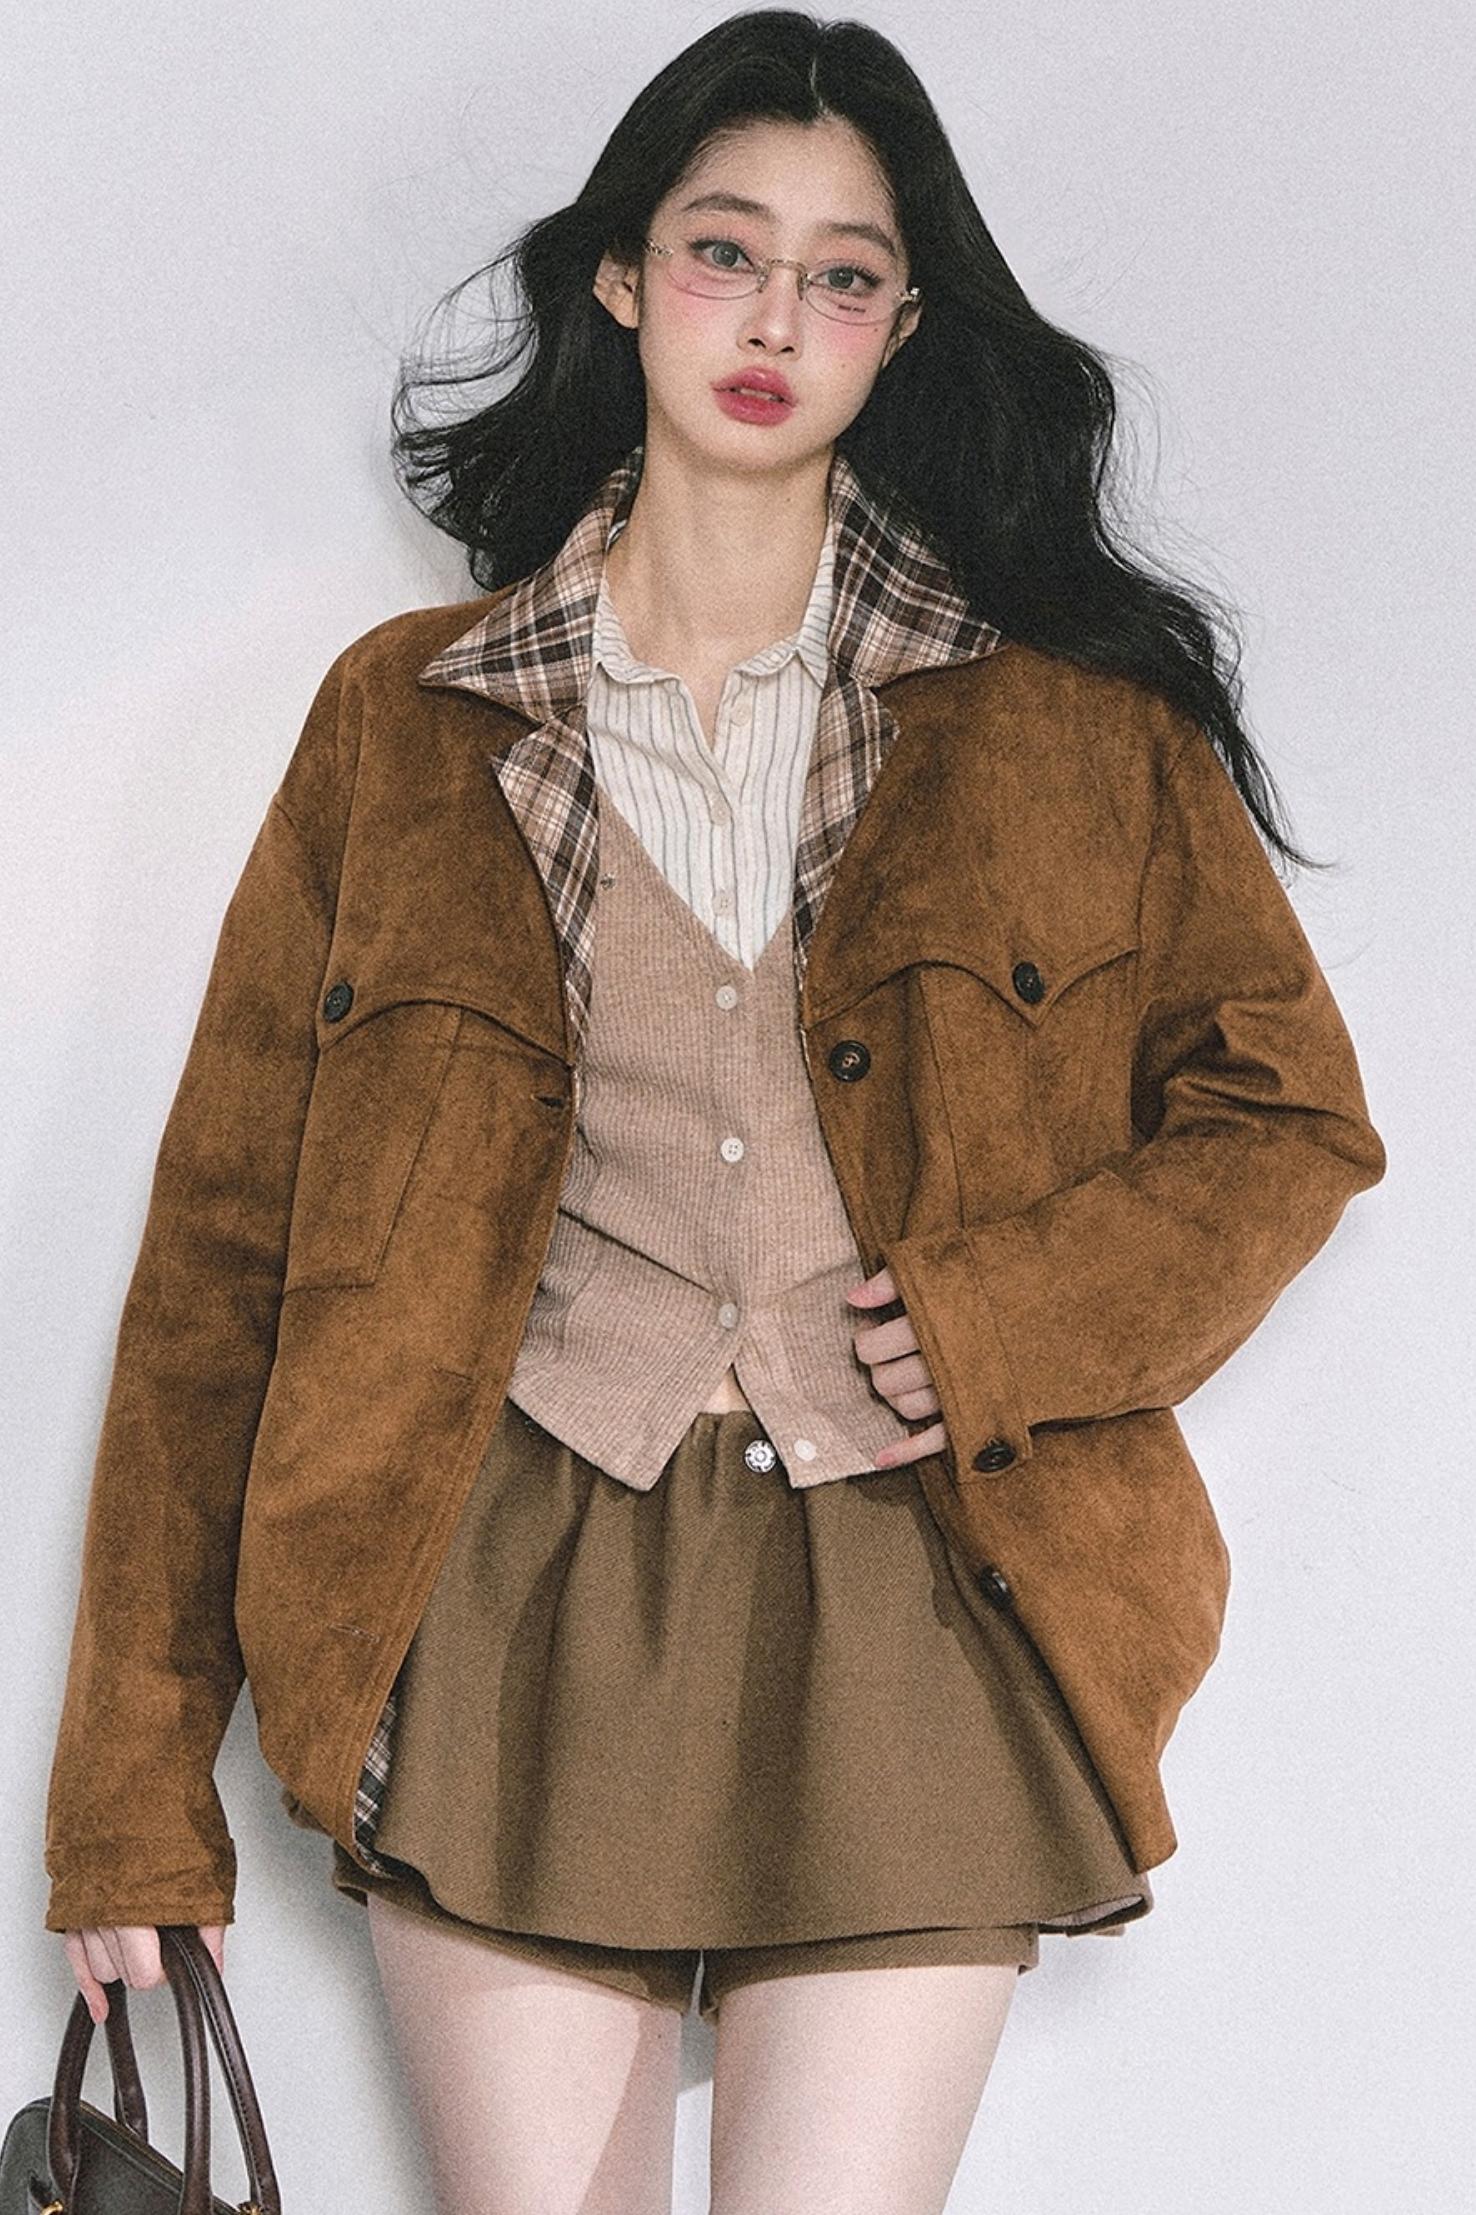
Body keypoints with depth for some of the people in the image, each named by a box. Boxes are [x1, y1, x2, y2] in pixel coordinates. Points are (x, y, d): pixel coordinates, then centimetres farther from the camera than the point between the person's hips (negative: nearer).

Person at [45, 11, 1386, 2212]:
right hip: (518, 1601, 1)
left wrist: (998, 1322, -7)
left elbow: (1291, 1112, 13)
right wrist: (135, 1791, 4)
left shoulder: (1074, 714, 8)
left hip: (912, 1618, 0)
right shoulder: (409, 721, 9)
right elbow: (226, 1232, 8)